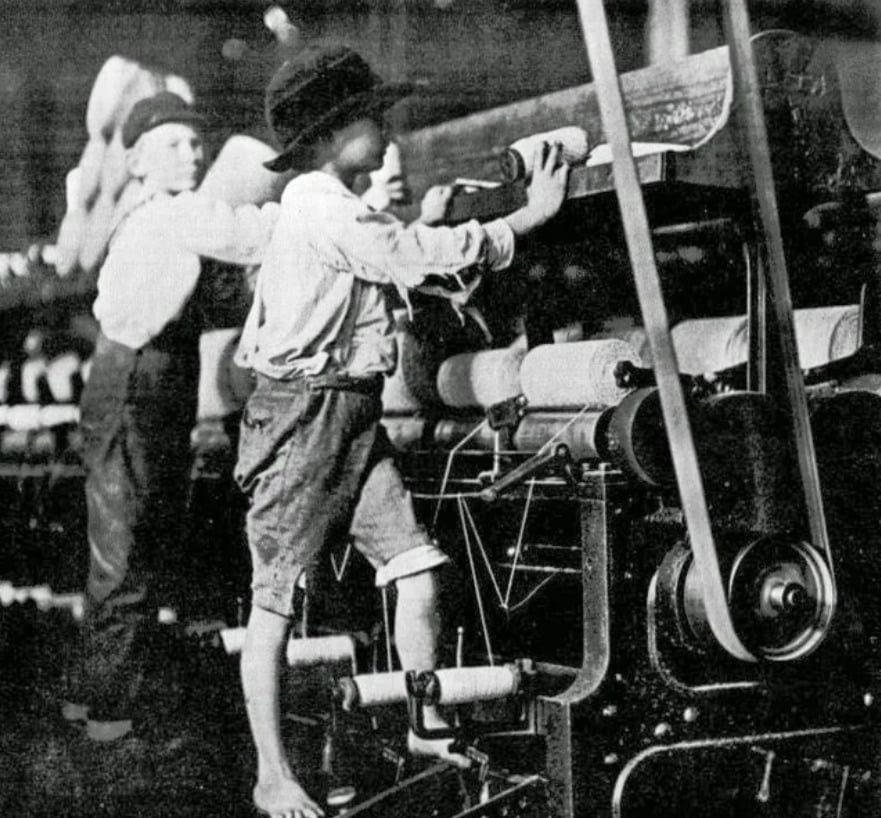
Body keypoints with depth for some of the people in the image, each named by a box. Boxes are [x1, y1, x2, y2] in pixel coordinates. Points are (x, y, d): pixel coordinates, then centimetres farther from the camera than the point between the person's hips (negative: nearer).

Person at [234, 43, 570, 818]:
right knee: (276, 599, -1)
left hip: (354, 415, 9)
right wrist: (533, 213, -11)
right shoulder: (319, 206, -14)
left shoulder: (339, 209, 18)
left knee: (418, 565, 4)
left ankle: (427, 726, 18)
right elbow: (421, 257, -17)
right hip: (303, 411, -9)